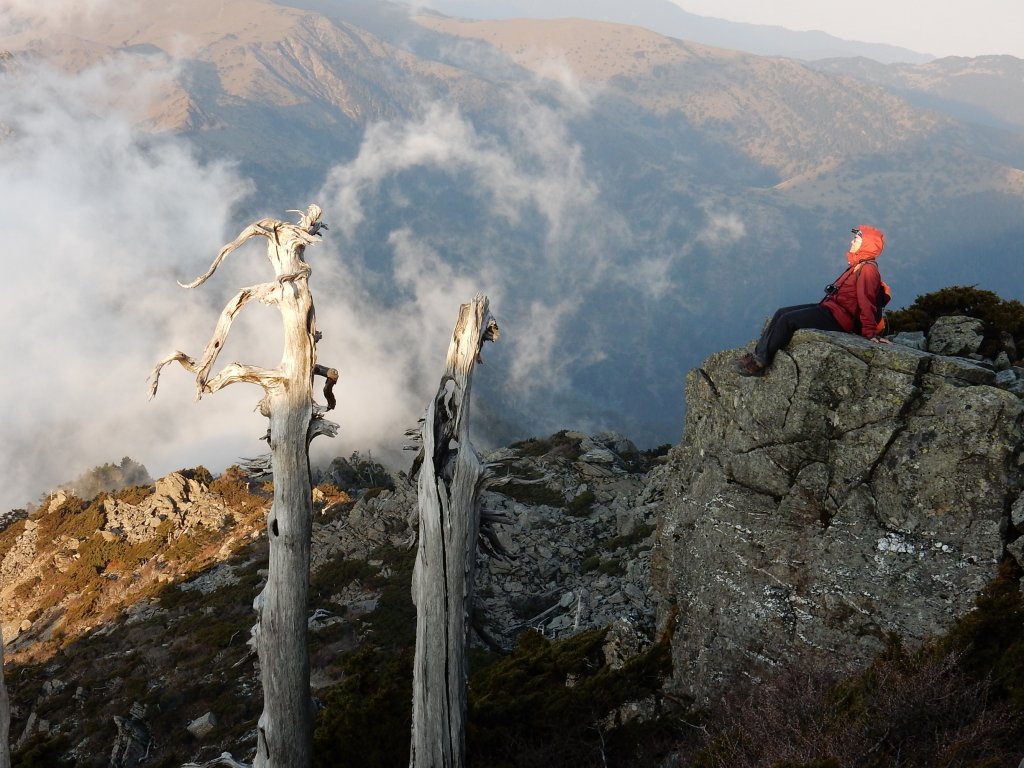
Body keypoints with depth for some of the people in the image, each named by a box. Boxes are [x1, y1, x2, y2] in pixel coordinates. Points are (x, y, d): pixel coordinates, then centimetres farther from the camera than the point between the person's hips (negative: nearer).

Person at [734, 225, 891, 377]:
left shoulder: (868, 269, -12)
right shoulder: (857, 266, 19)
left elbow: (866, 303, -17)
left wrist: (870, 333, -20)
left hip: (838, 318, -10)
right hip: (829, 308, 10)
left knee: (788, 319, -20)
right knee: (782, 313, 1)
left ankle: (760, 363, -20)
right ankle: (757, 355, -5)